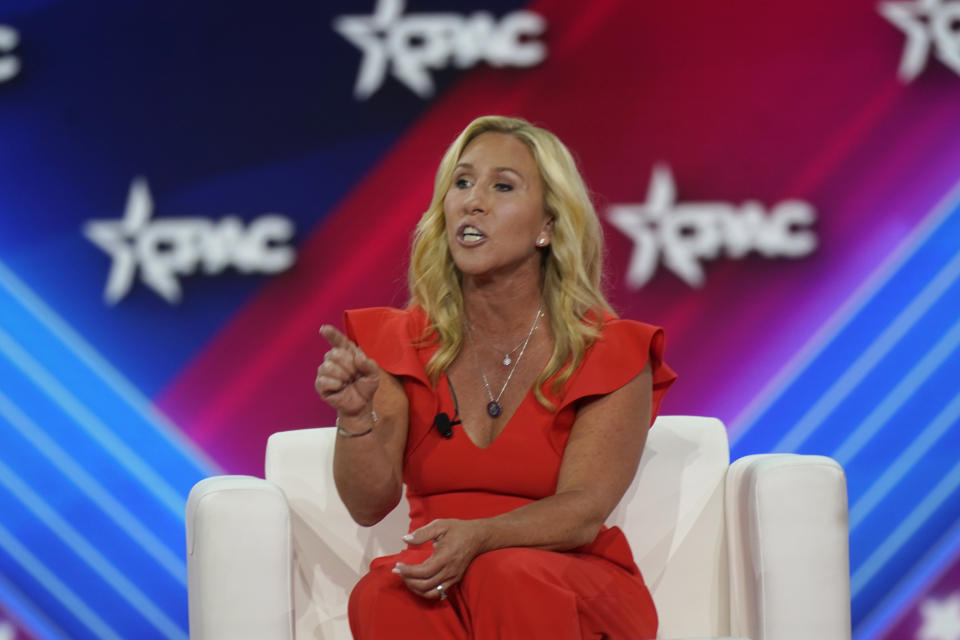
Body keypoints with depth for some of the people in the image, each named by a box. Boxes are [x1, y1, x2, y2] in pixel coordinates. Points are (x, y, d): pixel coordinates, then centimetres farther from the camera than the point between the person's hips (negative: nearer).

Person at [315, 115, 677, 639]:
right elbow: (369, 505, -2)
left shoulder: (609, 352, -1)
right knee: (381, 595, -34)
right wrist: (356, 415, -23)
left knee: (510, 579, -37)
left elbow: (583, 512, -11)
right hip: (437, 578, 2)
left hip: (572, 587, -1)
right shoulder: (399, 343, 7)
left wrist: (478, 538, -30)